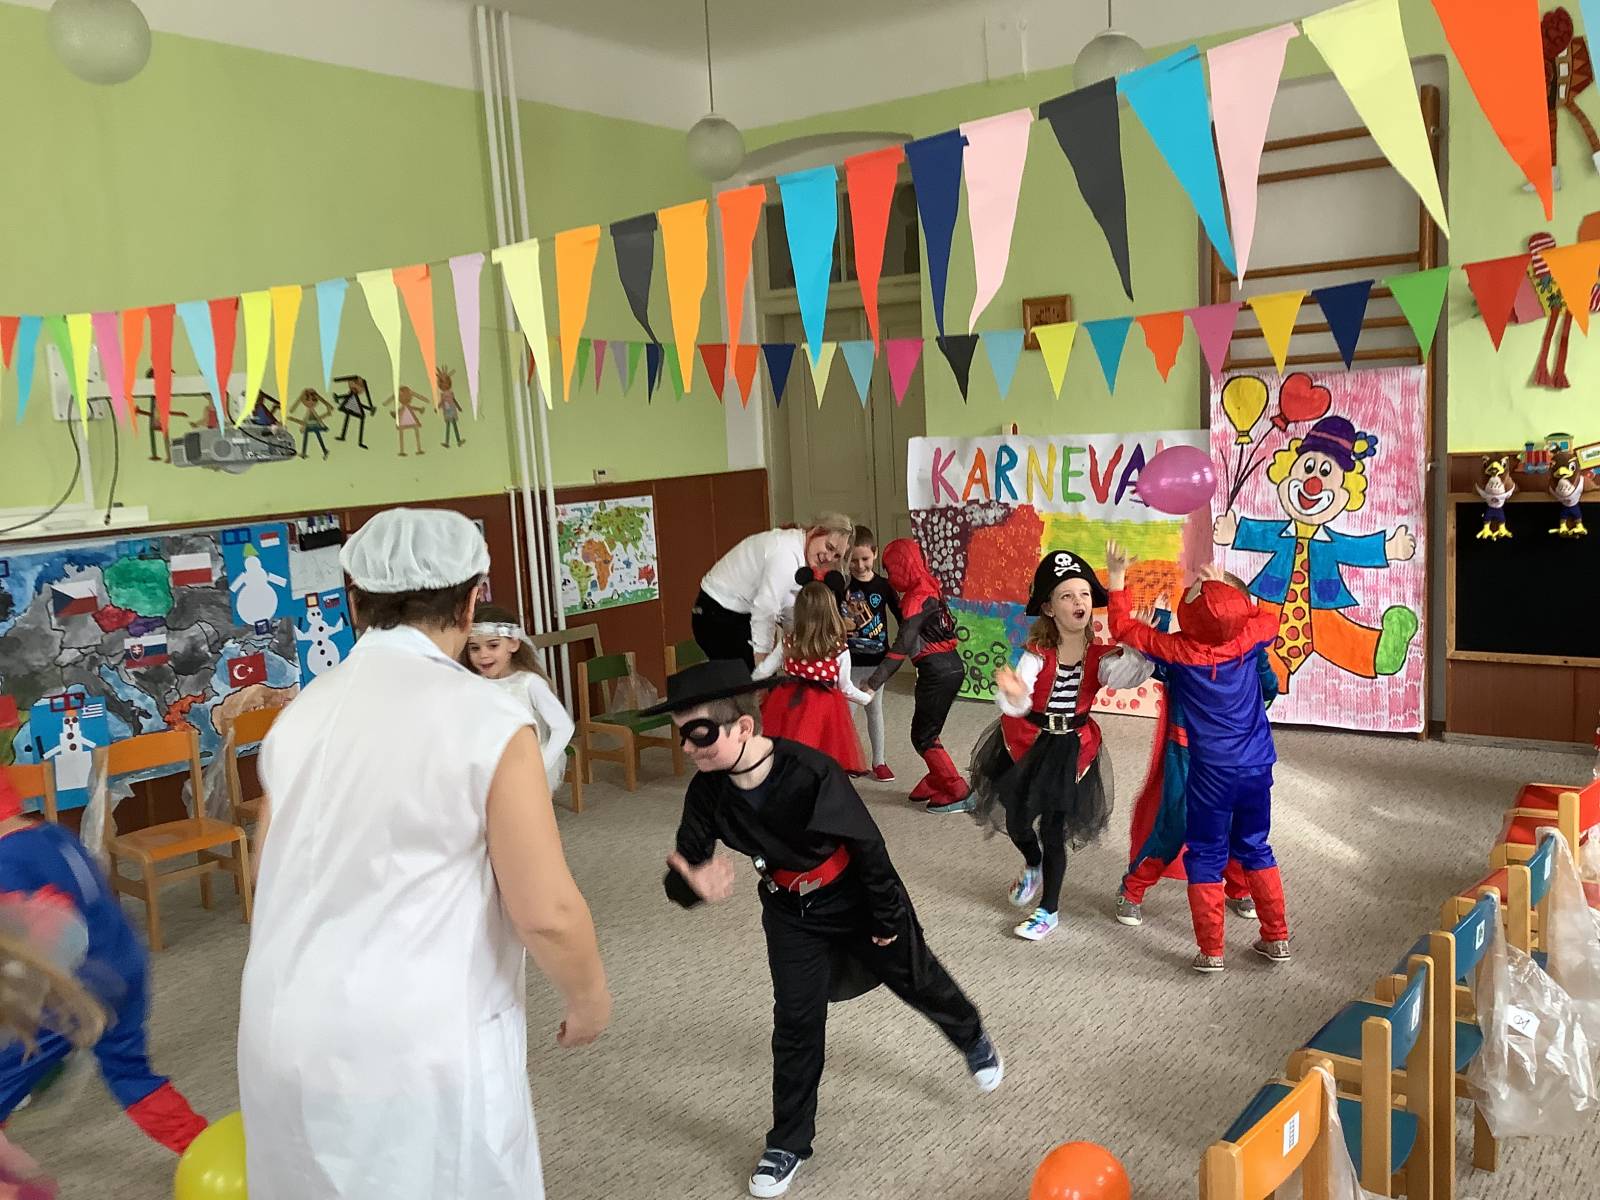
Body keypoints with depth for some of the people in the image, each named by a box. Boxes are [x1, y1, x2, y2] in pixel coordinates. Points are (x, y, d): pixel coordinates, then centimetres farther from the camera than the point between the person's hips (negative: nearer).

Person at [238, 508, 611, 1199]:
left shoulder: (299, 714, 2)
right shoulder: (487, 722, -16)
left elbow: (274, 881, 13)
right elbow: (547, 914, -16)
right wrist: (588, 999, 2)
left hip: (286, 1037, 6)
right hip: (419, 1053, -5)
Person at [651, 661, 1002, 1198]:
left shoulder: (811, 772, -38)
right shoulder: (707, 793, -22)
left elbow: (867, 845, -24)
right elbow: (680, 873, -18)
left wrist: (887, 917, -12)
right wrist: (691, 882, -45)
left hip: (858, 895, -3)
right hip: (792, 913, 3)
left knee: (916, 979, 20)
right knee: (796, 1022, 3)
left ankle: (972, 1038, 52)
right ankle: (788, 1142, 22)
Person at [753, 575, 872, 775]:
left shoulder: (787, 643, 0)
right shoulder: (840, 650, -6)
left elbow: (762, 672, 7)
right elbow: (846, 689, 2)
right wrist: (866, 697, 22)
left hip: (789, 705, 2)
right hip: (823, 713, -2)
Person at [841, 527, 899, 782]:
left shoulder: (883, 586, -4)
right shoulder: (841, 585, -7)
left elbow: (900, 615, 1)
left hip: (877, 659, 1)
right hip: (849, 660, -1)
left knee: (875, 709, 13)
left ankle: (879, 761, 22)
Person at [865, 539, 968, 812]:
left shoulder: (918, 599, -17)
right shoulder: (928, 587, 11)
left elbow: (901, 648, -22)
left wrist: (873, 684, -22)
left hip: (938, 673, -9)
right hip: (950, 667, 9)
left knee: (923, 736, 0)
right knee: (928, 731, 17)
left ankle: (959, 794, 3)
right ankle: (937, 783, 24)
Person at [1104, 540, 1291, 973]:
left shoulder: (1179, 651, -16)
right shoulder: (1247, 641, -8)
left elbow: (1125, 628, -5)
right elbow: (1269, 619, 16)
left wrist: (1116, 578, 2)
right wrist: (1228, 589, 17)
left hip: (1213, 773, -4)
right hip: (1258, 766, 4)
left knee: (1205, 857, 7)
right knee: (1255, 848, 19)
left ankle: (1211, 951, 11)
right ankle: (1276, 938, 26)